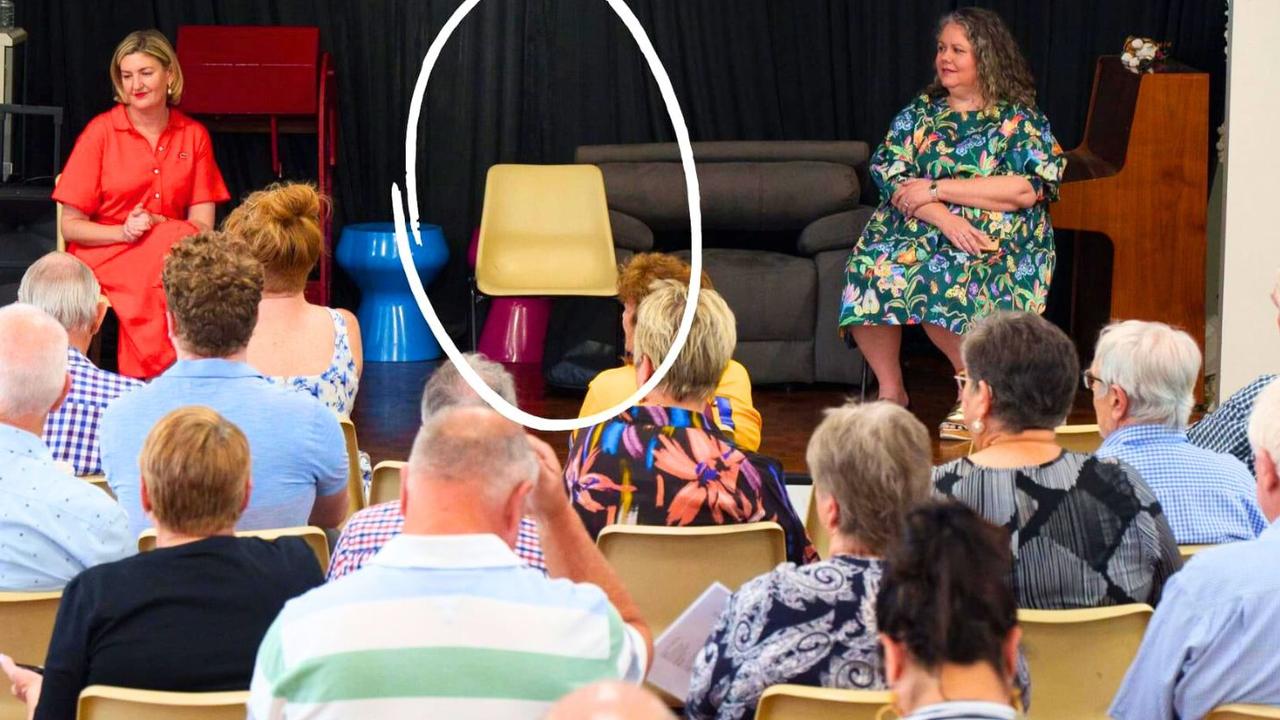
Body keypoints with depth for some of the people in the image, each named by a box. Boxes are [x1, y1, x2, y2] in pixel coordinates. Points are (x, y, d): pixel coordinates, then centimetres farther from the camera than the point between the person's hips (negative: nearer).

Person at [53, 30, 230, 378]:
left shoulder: (193, 135, 8)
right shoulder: (101, 131, 0)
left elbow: (202, 225, 3)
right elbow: (70, 226, 0)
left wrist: (154, 224, -17)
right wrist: (124, 232, -18)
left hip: (172, 245, 3)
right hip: (105, 254, -3)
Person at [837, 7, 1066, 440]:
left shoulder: (1020, 121, 6)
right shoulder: (918, 115, 16)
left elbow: (1028, 189, -10)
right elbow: (891, 178, 2)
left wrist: (938, 189, -11)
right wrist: (946, 219, -17)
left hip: (996, 242, -4)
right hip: (915, 231, 4)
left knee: (940, 278, -35)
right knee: (872, 268, -28)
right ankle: (889, 390, -15)